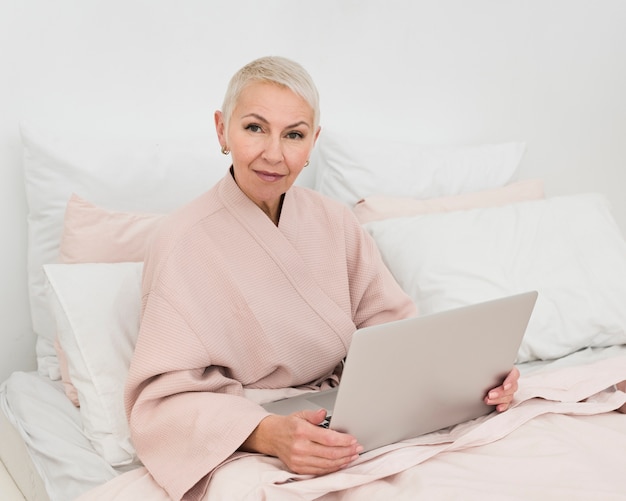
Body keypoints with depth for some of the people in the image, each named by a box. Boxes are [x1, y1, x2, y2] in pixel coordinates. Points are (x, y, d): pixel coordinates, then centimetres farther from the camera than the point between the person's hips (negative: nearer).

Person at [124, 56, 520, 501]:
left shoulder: (336, 223, 6)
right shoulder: (184, 244, -12)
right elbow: (167, 397, -17)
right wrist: (267, 433, -35)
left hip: (347, 427, 6)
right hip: (246, 450, -6)